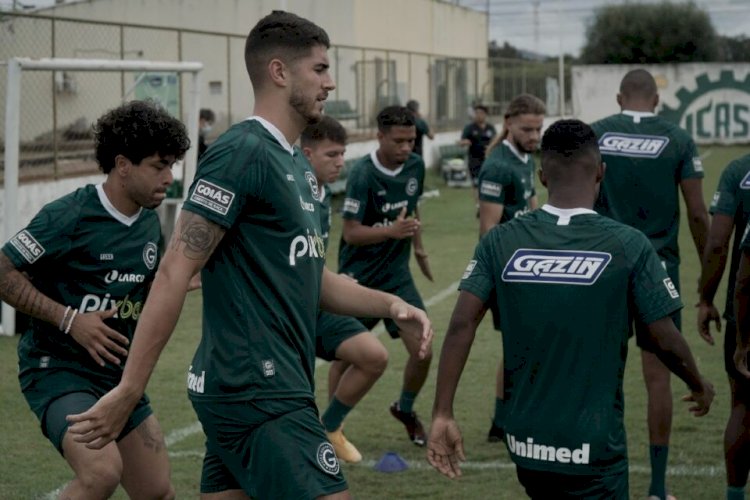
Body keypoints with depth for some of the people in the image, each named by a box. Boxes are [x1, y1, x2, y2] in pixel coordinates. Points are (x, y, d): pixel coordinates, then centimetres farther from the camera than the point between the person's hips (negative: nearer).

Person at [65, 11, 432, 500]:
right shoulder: (242, 152, -14)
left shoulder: (297, 165, 15)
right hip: (256, 391, -9)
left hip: (275, 386, 9)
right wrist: (128, 392, -20)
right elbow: (175, 273, -18)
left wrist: (389, 305, 6)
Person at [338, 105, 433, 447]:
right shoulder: (362, 175, -20)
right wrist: (392, 230, -35)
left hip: (397, 275, 4)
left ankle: (405, 409, 21)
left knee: (423, 352, -6)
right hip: (359, 276, -4)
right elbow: (351, 232, -21)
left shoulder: (415, 167, -1)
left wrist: (418, 247, 26)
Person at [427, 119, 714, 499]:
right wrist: (698, 385, 14)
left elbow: (461, 326, -10)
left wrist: (442, 415, -6)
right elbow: (665, 342, -5)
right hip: (591, 450, -4)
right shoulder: (629, 245, -11)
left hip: (525, 442, 4)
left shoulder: (501, 241, -3)